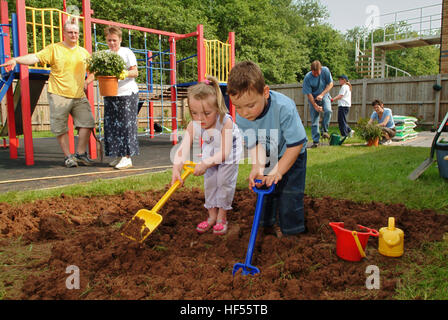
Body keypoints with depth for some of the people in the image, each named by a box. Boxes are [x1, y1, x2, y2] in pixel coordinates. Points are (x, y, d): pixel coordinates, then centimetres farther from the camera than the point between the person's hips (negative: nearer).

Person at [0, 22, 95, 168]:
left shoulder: (83, 52, 14)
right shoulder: (54, 49, 1)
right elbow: (35, 57, -11)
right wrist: (16, 59, -25)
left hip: (79, 96, 4)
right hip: (59, 95, -4)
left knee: (87, 123, -1)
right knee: (61, 128, -1)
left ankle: (80, 153, 11)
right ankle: (68, 156, 12)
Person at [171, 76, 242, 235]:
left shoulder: (226, 122, -40)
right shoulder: (193, 125, -28)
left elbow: (224, 152, -41)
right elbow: (183, 148, -35)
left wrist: (206, 163, -50)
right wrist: (176, 167, -50)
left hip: (229, 151, -4)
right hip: (211, 151, 4)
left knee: (225, 181, -6)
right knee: (209, 182, 5)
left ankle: (222, 217, 11)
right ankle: (212, 215, 20)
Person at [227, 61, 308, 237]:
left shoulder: (284, 108, -39)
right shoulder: (241, 116, -24)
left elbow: (296, 145, -32)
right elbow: (254, 143, -15)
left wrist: (278, 171, -33)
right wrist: (257, 166, -33)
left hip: (292, 156, -4)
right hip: (268, 156, 4)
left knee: (290, 193, -5)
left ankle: (291, 232, 14)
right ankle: (268, 224, 30)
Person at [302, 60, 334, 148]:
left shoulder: (325, 70, -15)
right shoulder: (307, 77, -20)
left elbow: (330, 84, -6)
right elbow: (308, 94, -15)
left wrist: (322, 94, -19)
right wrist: (315, 106, -17)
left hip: (324, 95, 1)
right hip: (313, 98, -1)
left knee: (328, 111, -28)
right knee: (314, 120, -1)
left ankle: (324, 130, -10)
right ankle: (315, 141, 7)